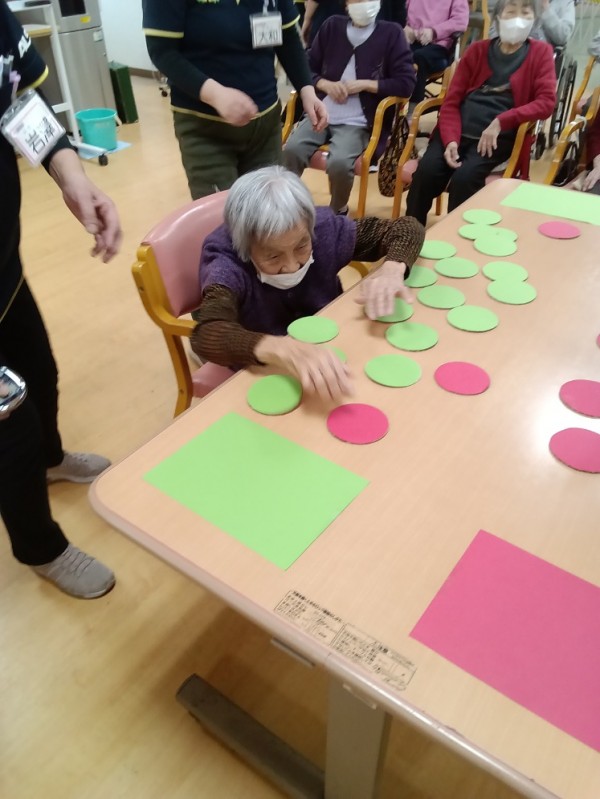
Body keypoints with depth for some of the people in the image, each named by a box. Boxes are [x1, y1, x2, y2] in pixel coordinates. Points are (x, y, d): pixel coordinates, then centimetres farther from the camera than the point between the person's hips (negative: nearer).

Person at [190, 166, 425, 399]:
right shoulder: (226, 264, -25)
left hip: (332, 352, 3)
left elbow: (407, 228, -6)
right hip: (265, 376, -3)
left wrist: (391, 269, -27)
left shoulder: (323, 229, -16)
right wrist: (281, 349, -58)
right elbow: (206, 336, -43)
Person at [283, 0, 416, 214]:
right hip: (321, 113, 3)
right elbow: (307, 68, 16)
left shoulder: (391, 33, 3)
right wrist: (326, 84, -5)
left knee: (339, 162, -31)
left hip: (357, 122, -3)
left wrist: (363, 84, -8)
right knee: (292, 150, -26)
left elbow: (406, 83, -2)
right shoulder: (332, 26, 12)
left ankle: (338, 210, -1)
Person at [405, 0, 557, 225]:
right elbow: (451, 101, 7)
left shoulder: (540, 52, 10)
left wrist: (501, 122, -16)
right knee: (426, 170, -26)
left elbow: (546, 102, -2)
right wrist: (450, 140, -13)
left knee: (464, 177, -31)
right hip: (459, 130, 2)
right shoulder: (476, 50, 15)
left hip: (499, 136, -2)